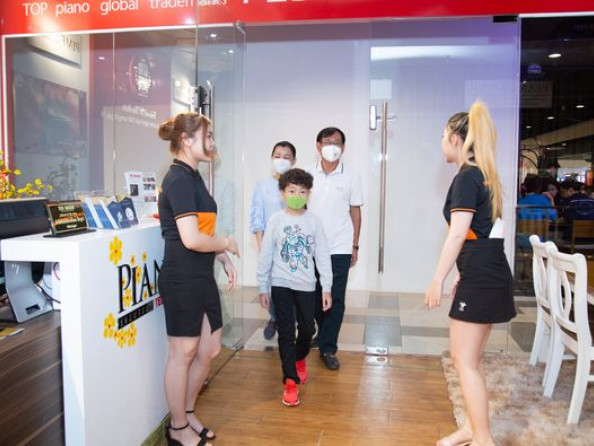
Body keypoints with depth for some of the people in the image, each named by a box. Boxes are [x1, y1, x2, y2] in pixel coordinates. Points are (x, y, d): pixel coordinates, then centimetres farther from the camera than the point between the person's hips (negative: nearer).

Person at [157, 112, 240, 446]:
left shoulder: (193, 177, 13)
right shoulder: (179, 179, -16)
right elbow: (191, 239, -25)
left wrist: (223, 258, 8)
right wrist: (226, 244, -9)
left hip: (202, 276, 9)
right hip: (182, 277, -9)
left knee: (211, 349, 15)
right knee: (184, 353, 6)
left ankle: (187, 413, 36)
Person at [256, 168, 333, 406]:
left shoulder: (314, 221, -2)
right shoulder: (275, 221, -4)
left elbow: (322, 256, 1)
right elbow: (265, 255, -1)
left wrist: (326, 288, -2)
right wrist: (263, 288, 0)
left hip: (306, 285, 2)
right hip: (281, 285, -1)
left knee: (307, 329, 13)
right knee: (286, 333, 1)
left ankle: (299, 359, 44)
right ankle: (290, 381, 12)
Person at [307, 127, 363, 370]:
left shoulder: (351, 177, 1)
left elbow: (355, 212, 5)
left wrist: (355, 246, 4)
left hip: (339, 249, -1)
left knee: (335, 300, -1)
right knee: (315, 296, 13)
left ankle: (328, 348, 10)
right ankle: (324, 335, 36)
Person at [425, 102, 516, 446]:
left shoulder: (467, 176, -13)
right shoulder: (484, 175, 16)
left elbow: (458, 234, -18)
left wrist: (438, 280, -14)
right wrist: (463, 276, 22)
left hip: (481, 278, -10)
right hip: (488, 274, 10)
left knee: (464, 360, -1)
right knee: (471, 359, 16)